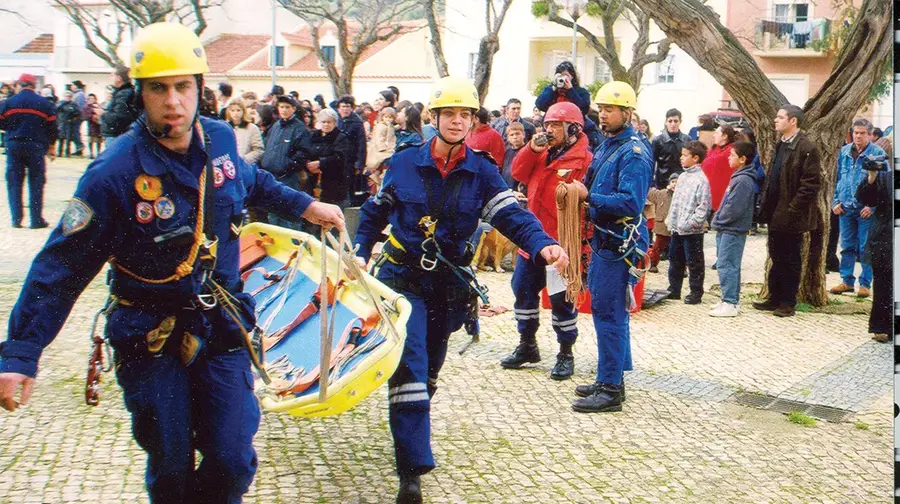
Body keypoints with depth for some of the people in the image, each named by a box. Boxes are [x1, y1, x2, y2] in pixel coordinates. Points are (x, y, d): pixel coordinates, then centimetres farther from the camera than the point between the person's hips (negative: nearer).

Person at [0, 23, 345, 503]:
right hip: (151, 338, -3)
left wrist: (303, 205, 23)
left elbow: (251, 180, 21)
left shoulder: (220, 139, -5)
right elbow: (62, 266, -17)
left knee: (232, 464, -2)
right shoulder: (115, 172, -19)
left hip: (221, 326, 3)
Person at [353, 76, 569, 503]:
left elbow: (511, 215, -15)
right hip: (403, 278, -3)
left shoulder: (481, 172, -3)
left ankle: (410, 433, 42)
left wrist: (543, 244, -33)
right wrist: (361, 252, -2)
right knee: (409, 365, -14)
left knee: (430, 367, 18)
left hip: (448, 282, 3)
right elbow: (375, 212, 8)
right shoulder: (405, 162, -4)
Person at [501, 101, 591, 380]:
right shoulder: (544, 153, 12)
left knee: (561, 299, 1)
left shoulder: (584, 159, -15)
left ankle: (566, 354, 15)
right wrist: (532, 149, -7)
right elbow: (519, 173, 9)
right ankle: (527, 345, 30)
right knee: (523, 289, 15)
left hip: (561, 243, -8)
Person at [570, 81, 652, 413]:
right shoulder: (606, 146, 14)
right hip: (602, 238, 10)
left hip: (620, 243, -10)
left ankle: (610, 390, -1)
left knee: (609, 313, -7)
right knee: (605, 310, 16)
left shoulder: (633, 153, -15)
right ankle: (610, 378, 27)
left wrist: (589, 196, -23)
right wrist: (582, 192, 2)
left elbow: (631, 202, -24)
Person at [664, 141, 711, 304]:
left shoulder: (701, 179, -14)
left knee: (694, 262, 2)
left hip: (692, 230, -8)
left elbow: (704, 206, -18)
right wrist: (670, 219, 11)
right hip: (677, 229, 8)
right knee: (675, 260, 17)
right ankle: (674, 289, 28)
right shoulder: (683, 176, 11)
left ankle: (696, 293, 12)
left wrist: (690, 223, -20)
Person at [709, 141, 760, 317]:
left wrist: (718, 221, -11)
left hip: (733, 231, -10)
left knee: (726, 265, -8)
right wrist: (718, 220, 10)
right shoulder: (738, 177, 14)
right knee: (731, 266, 15)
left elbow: (734, 208, -23)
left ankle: (730, 304, -5)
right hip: (727, 230, 10)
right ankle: (732, 300, 23)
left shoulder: (744, 180, -17)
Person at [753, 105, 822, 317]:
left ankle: (788, 303, 11)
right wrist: (765, 204, 11)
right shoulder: (781, 145, 13)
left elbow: (811, 184, -17)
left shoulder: (807, 148, -14)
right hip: (775, 214, 8)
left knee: (790, 260, 2)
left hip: (791, 217, -8)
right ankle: (774, 298, 23)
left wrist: (792, 210, -19)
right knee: (777, 258, 15)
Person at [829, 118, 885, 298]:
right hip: (845, 208, 4)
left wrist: (872, 206, -13)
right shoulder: (844, 152, 8)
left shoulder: (877, 153, -5)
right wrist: (835, 201, 5)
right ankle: (847, 281, 19)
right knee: (847, 246, 10)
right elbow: (837, 178, 14)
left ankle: (865, 284, 9)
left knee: (866, 248, 2)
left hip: (866, 209, -4)